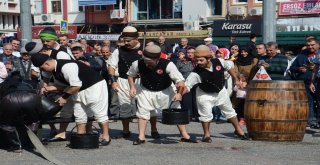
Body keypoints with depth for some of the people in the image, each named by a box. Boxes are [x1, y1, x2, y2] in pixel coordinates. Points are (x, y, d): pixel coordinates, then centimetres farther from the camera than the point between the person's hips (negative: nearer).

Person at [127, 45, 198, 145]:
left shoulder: (167, 65, -31)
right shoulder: (138, 64, -22)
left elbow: (179, 79, -26)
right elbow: (130, 75, 0)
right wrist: (132, 87, -13)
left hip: (165, 91, -1)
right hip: (146, 91, 1)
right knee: (143, 112, -2)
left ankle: (185, 135, 12)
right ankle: (141, 137, 11)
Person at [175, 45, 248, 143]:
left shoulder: (219, 61, -25)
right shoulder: (196, 73, -35)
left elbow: (229, 68, -4)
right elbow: (187, 85, -39)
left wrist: (236, 79, 5)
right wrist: (180, 93, -59)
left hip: (221, 91, 4)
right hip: (205, 94, -4)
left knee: (229, 111, 17)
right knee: (206, 114, -9)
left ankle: (238, 130, 36)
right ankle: (206, 134, 17)